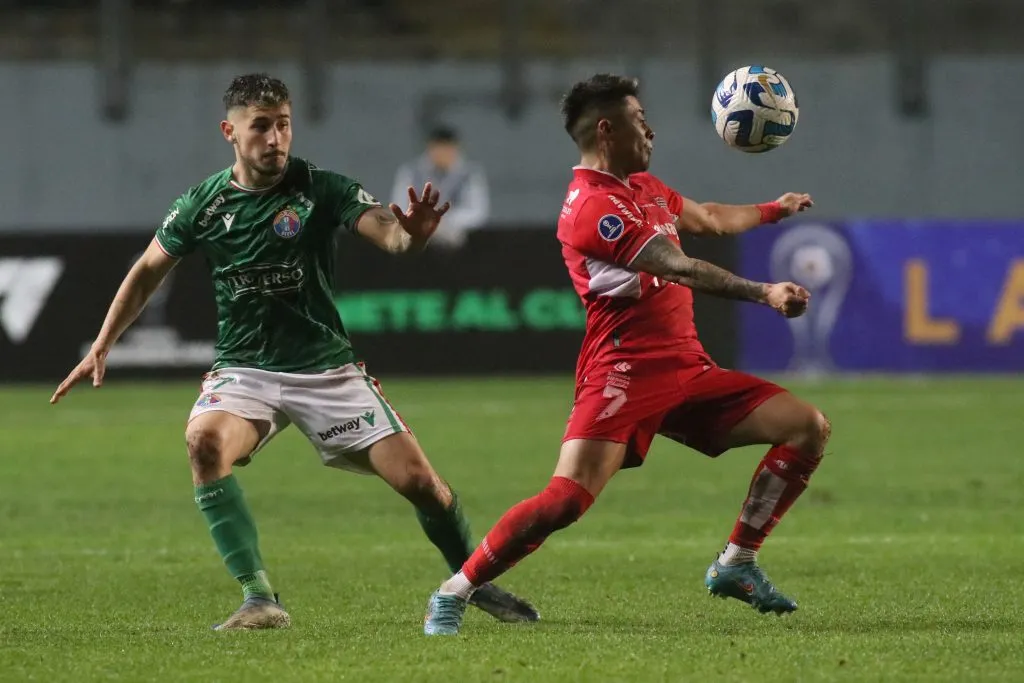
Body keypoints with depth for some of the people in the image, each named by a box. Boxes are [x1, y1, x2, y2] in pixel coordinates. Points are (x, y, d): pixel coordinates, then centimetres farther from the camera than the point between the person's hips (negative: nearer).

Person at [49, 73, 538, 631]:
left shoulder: (322, 190, -10)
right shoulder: (203, 205, -4)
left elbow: (385, 229, -26)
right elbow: (148, 270, 12)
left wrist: (409, 234, -50)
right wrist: (101, 347, 9)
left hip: (326, 368, -1)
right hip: (243, 370, 1)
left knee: (417, 481, -8)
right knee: (204, 441, -32)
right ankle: (259, 600, -27)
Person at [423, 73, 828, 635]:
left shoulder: (643, 188, 17)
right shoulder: (592, 207, -15)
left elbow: (709, 219, 38)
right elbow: (681, 269, -24)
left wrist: (773, 209, 52)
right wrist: (762, 293, -27)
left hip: (686, 369, 9)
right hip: (625, 373, -9)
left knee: (809, 427, 3)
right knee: (567, 498, -24)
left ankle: (735, 566, 9)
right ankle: (451, 596, -8)